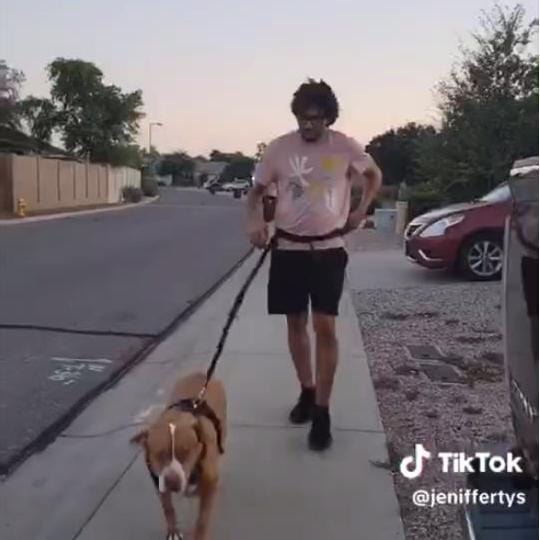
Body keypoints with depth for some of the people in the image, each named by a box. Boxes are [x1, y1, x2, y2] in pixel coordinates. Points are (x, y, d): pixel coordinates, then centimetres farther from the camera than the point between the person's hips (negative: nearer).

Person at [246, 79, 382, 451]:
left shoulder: (346, 147, -3)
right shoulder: (279, 148, -1)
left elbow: (375, 176, 15)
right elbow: (258, 191, 8)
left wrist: (361, 211, 1)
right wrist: (256, 223, -12)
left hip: (329, 249, -2)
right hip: (289, 248, 2)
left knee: (325, 327, -7)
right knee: (296, 323, 10)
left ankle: (322, 412, 1)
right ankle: (307, 391, 29)